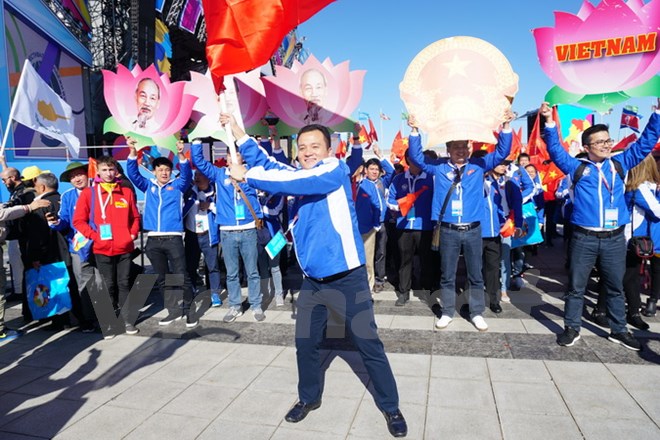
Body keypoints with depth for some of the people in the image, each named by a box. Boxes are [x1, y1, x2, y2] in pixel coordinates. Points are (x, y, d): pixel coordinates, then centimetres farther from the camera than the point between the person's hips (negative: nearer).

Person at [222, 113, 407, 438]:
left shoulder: (336, 170, -11)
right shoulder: (297, 175, 10)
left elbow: (290, 182, -21)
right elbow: (268, 164, 6)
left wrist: (246, 176, -14)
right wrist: (239, 133, -1)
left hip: (347, 279, -6)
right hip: (312, 281, 6)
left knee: (369, 345, 5)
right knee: (305, 344, 16)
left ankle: (390, 408, 25)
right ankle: (309, 398, 39)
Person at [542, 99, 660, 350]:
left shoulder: (620, 165, 10)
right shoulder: (577, 168, 3)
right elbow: (555, 150, -4)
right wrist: (549, 123, -16)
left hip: (615, 238, 3)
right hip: (584, 238, -3)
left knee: (615, 287, 14)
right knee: (576, 286, 6)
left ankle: (618, 331, 30)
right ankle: (572, 328, 20)